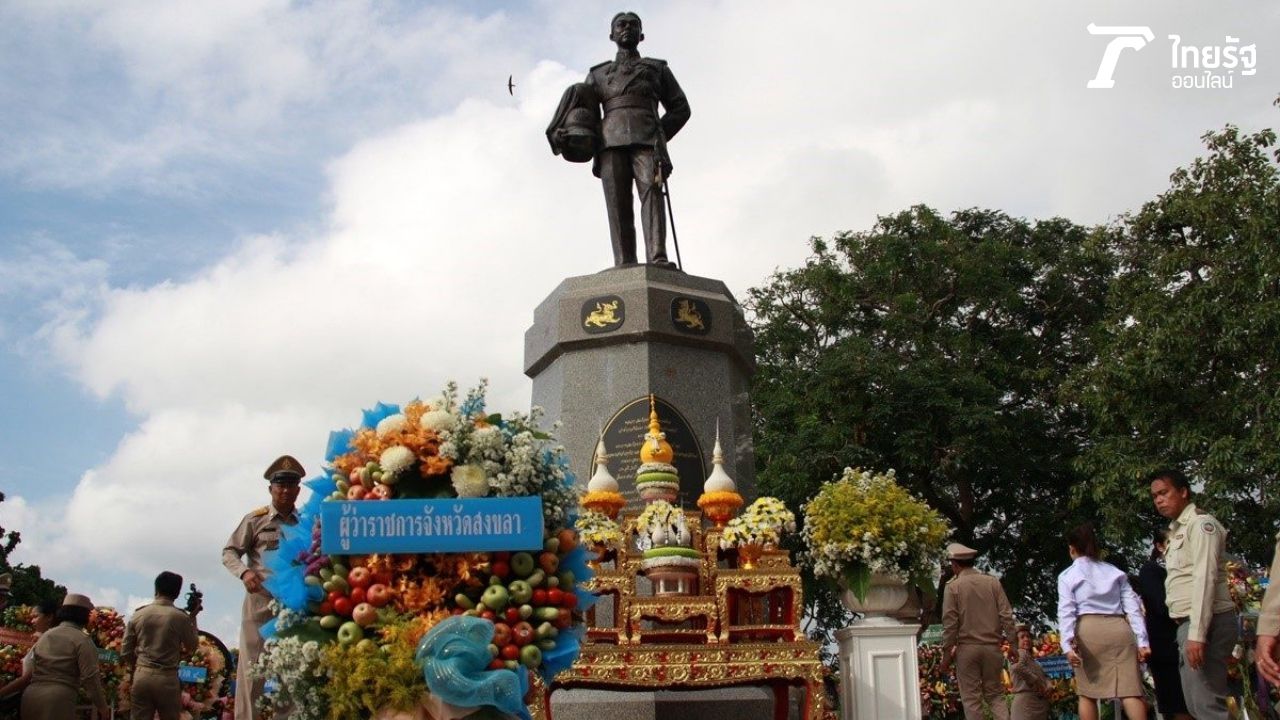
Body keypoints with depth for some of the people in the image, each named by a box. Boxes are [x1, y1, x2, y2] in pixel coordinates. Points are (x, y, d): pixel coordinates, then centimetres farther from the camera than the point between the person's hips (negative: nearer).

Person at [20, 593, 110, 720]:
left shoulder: (44, 636, 18)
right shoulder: (81, 639, -5)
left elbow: (31, 670, 23)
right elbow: (90, 677, -10)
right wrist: (101, 706, -3)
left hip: (30, 696, 7)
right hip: (58, 698, -7)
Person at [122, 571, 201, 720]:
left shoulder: (138, 615, 2)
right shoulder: (180, 617, -7)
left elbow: (125, 654, 5)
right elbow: (192, 646, 9)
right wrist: (193, 618, 16)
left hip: (141, 676, 2)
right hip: (167, 678, -2)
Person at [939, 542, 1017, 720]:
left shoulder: (953, 587, -5)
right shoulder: (992, 582, 3)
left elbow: (949, 623, -8)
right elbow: (1006, 615, 1)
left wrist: (946, 653, -2)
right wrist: (1011, 643, 9)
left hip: (967, 647, -3)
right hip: (992, 647, 3)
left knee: (971, 699, 4)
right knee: (995, 694, 13)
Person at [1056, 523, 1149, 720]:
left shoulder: (1067, 575, 10)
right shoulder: (1115, 571, 19)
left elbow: (1066, 611, -3)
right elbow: (1132, 605, 9)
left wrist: (1067, 644, -11)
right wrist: (1142, 641, 4)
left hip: (1088, 629, -2)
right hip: (1119, 628, 2)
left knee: (1087, 693, 5)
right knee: (1130, 690, -5)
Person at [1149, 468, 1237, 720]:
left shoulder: (1200, 524, -7)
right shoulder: (1177, 531, 20)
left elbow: (1205, 578, -16)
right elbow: (1185, 581, 13)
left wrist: (1197, 633, -23)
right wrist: (1189, 632, 5)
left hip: (1206, 623, -10)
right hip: (1188, 624, 10)